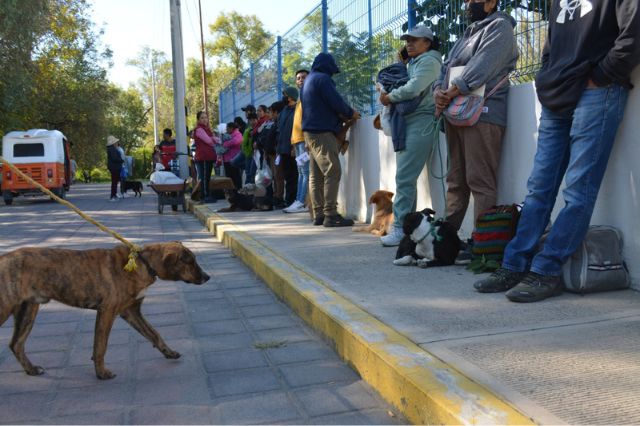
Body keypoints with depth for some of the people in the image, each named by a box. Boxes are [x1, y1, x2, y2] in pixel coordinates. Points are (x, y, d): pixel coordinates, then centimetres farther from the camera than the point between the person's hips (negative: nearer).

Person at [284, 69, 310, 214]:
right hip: (297, 140, 9)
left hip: (305, 139, -9)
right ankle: (299, 201, 8)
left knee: (306, 172, -10)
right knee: (301, 172, 7)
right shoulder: (300, 100, 25)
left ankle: (302, 203, -12)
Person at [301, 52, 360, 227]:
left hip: (310, 132, 10)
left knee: (316, 175, 8)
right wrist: (351, 113, 3)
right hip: (322, 132, -10)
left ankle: (318, 214, 10)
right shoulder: (322, 78, -9)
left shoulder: (309, 79, 21)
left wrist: (342, 114, 14)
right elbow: (336, 102, -15)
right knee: (332, 172, -12)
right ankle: (330, 214, -16)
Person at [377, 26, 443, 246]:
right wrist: (388, 97, 1)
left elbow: (413, 89, -16)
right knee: (404, 177, 6)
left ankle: (400, 229, -15)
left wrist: (389, 97, -4)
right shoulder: (412, 63, 27)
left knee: (404, 177, -15)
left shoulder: (429, 61, -1)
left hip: (420, 121, -9)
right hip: (405, 122, 9)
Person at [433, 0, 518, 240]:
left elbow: (482, 65, -12)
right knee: (456, 180, 7)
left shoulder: (499, 26, 3)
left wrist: (451, 92, -14)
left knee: (480, 181, -12)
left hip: (482, 113, -8)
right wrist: (439, 90, 0)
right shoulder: (467, 35, 28)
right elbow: (447, 68, 20)